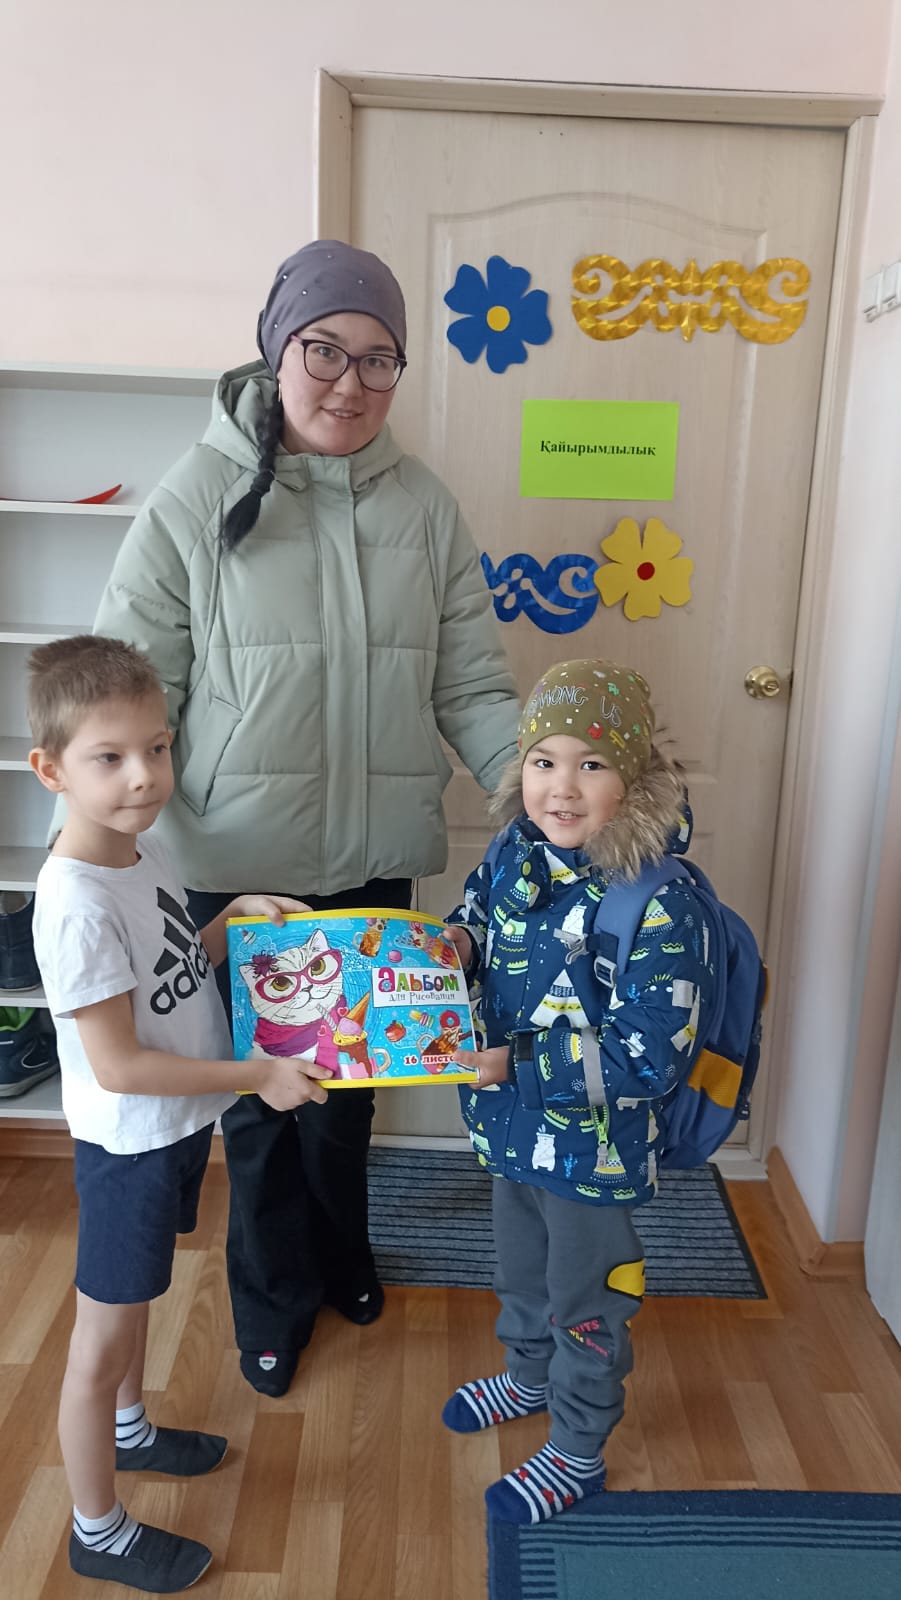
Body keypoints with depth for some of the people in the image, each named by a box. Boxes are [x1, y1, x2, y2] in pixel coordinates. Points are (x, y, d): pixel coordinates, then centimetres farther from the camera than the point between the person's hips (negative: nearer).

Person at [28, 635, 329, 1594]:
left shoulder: (143, 849, -2)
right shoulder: (76, 902, -29)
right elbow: (118, 1064, -27)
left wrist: (238, 918, -2)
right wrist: (260, 1076, -21)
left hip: (177, 1129, 8)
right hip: (128, 1146, -8)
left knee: (135, 1299, 30)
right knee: (101, 1344, 12)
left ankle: (128, 1430, 54)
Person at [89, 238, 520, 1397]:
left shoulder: (424, 508, -1)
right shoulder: (199, 497, -9)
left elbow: (474, 690, 0)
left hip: (375, 861, 3)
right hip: (240, 865, -2)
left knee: (350, 1079, 21)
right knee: (262, 1091, 15)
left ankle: (341, 1257, 50)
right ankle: (274, 1301, 42)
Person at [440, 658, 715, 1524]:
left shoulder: (661, 906, -30)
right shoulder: (513, 852, -8)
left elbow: (648, 1060, -29)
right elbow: (478, 911, 13)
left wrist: (518, 1063, -29)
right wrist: (458, 939, -10)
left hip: (595, 1149, -6)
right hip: (513, 1129, 7)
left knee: (585, 1304, 18)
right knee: (521, 1270, 31)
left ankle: (576, 1453, 44)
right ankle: (528, 1377, 60)